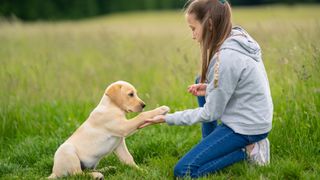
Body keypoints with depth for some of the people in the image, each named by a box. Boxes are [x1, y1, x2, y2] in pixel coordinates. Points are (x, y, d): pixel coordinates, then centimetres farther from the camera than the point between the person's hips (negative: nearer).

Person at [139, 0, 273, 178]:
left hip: (246, 127, -9)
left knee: (183, 171, -10)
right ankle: (209, 146, 21)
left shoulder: (225, 58, -26)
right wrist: (210, 88, 2)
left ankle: (247, 150, -5)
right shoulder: (238, 37, 1)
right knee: (202, 82, 26)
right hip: (257, 118, 10)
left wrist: (167, 118, -11)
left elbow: (210, 114, -18)